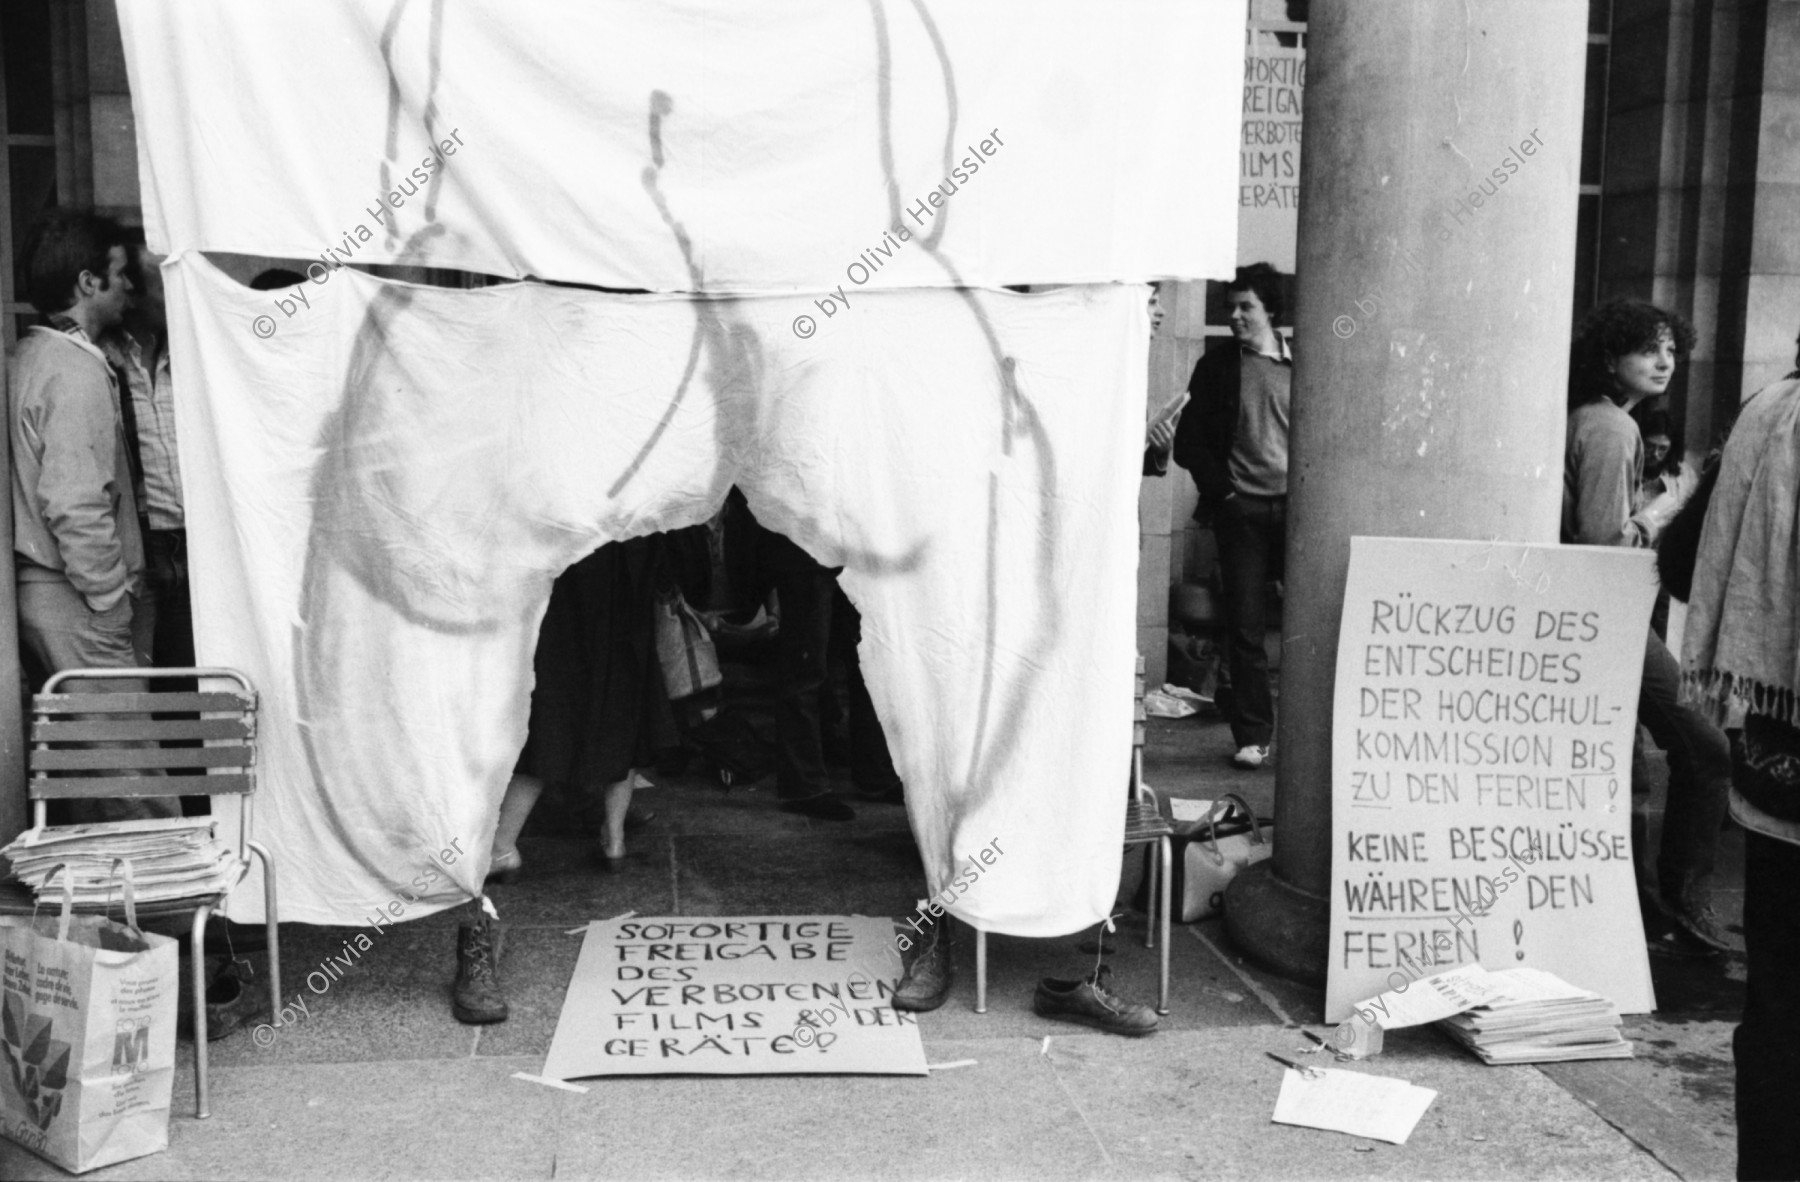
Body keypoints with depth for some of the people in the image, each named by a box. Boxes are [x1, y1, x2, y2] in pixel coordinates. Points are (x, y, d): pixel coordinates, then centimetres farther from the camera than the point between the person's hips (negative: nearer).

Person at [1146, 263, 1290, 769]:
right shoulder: (1216, 367, 8)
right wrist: (1221, 491, -5)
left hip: (1297, 506, 0)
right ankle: (1252, 735, 9)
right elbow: (1191, 440, 5)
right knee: (1245, 627, 1)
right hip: (1241, 510, 0)